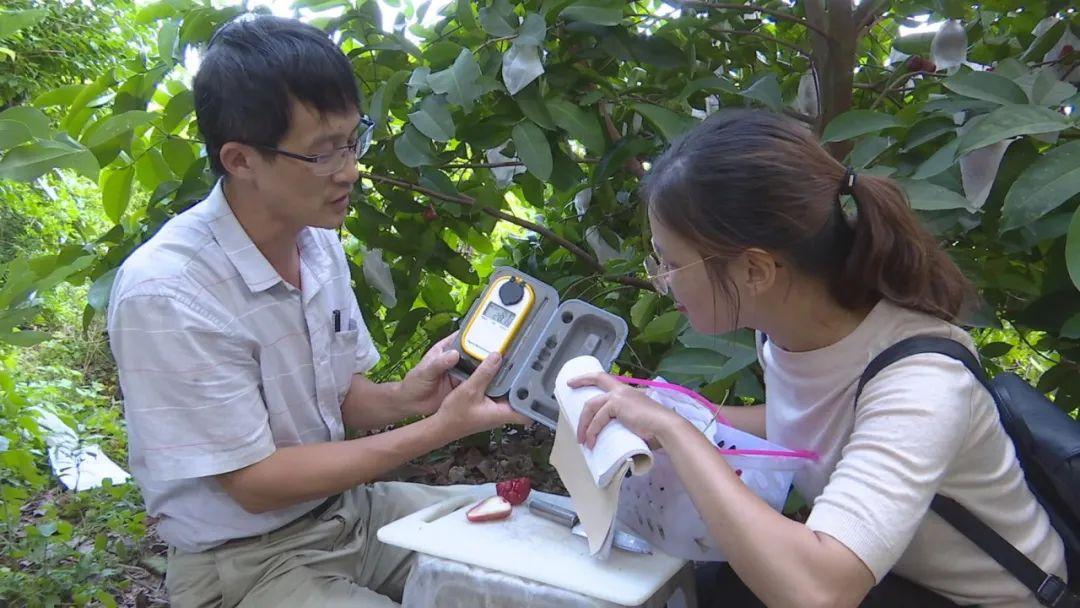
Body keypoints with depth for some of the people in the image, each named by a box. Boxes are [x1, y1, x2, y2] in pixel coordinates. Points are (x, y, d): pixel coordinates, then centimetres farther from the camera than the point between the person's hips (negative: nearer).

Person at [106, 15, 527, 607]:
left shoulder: (318, 240, -4)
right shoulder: (165, 293, -26)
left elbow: (339, 399, 7)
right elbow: (253, 483, -20)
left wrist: (402, 397, -15)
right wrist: (438, 429, -22)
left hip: (345, 504, 7)